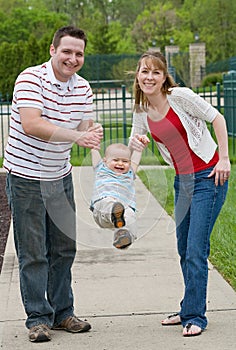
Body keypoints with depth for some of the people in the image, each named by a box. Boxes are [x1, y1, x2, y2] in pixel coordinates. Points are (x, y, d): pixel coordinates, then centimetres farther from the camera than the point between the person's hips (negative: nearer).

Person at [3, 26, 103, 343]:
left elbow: (84, 129, 2)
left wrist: (91, 136, -22)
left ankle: (62, 312, 25)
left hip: (60, 177, 7)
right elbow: (30, 125, -30)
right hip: (26, 177, -6)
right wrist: (75, 135, -36)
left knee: (64, 247, 12)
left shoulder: (82, 88, 3)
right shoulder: (31, 79, -18)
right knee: (33, 252, -1)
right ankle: (38, 318, 9)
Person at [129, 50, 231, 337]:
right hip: (182, 181, 7)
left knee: (195, 250, -10)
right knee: (184, 250, 12)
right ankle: (190, 310, 26)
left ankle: (194, 316, 0)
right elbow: (132, 148, 12)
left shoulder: (180, 96, -15)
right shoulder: (141, 111, 3)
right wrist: (134, 144, -12)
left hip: (208, 177, -7)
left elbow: (216, 118, -9)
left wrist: (224, 159, -12)